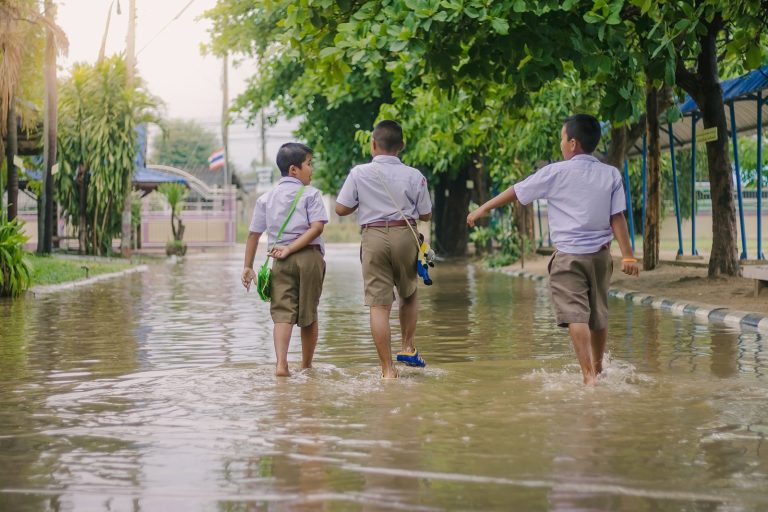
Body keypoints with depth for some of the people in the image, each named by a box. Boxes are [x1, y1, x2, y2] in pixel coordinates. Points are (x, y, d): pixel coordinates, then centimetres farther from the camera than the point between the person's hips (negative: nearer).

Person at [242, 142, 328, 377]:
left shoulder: (266, 198, 12)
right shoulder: (310, 194, 1)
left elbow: (254, 234, 10)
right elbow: (317, 227, -13)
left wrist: (248, 266, 13)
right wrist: (291, 248, -12)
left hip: (281, 261, 2)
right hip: (310, 256, -2)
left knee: (282, 312, -2)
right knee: (308, 314, 10)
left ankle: (281, 363, -21)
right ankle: (306, 366, 22)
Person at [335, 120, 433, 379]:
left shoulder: (359, 173, -2)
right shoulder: (414, 176, 0)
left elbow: (341, 209, 0)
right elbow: (426, 215, 5)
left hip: (373, 237, -1)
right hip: (405, 234, 1)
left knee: (379, 304, -1)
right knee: (409, 294, 26)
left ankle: (388, 369, -2)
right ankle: (408, 347, 23)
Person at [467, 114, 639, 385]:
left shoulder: (555, 173, -5)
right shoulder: (611, 174, 4)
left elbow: (516, 191, 4)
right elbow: (617, 217, -1)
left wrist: (483, 209, 16)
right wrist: (627, 256, -1)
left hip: (568, 255, -4)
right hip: (600, 254, 5)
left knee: (575, 315, -9)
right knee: (599, 314, 17)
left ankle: (588, 375, -19)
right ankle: (598, 367, 35)